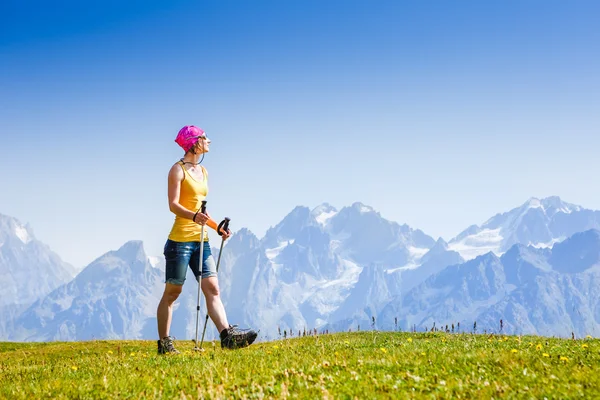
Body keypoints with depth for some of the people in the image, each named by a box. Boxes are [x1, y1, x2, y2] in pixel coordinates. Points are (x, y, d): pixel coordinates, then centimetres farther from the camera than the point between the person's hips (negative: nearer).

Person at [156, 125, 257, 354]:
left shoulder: (203, 172, 18)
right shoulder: (178, 169, -6)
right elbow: (173, 204, -16)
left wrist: (218, 228, 11)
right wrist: (193, 216, -33)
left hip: (201, 240, 7)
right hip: (180, 239, -7)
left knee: (212, 288, -4)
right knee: (172, 292, 0)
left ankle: (227, 335, -13)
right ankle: (164, 344, 5)